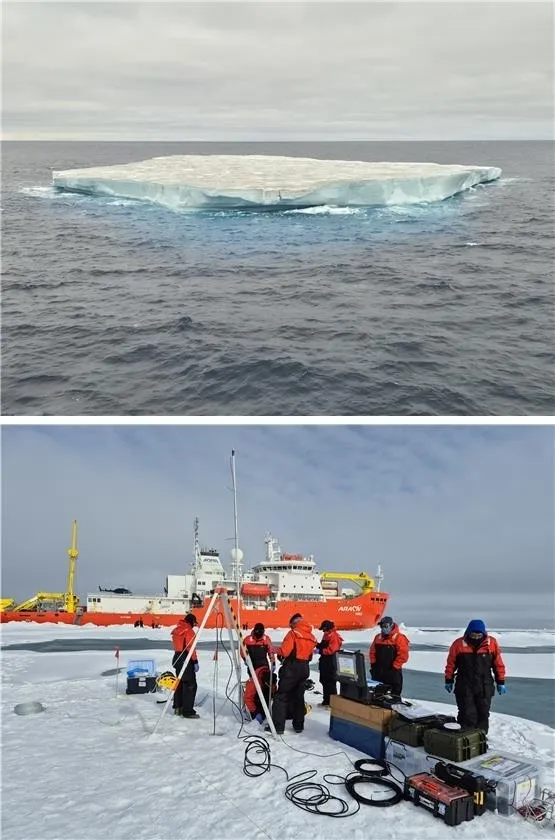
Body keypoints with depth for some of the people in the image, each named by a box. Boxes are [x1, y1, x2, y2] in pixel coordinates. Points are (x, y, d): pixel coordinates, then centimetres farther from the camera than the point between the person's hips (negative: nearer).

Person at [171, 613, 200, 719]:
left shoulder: (176, 630, 13)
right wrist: (195, 661, -16)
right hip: (186, 659, -9)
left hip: (177, 657, 9)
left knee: (180, 682, 19)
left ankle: (178, 707, 27)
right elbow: (191, 647, -19)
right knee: (190, 685, -6)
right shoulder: (189, 631, -14)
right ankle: (187, 711, -7)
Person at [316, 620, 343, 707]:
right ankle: (326, 701, 25)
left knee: (330, 682, -6)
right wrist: (317, 644, 5)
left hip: (330, 663, -10)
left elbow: (331, 650, -23)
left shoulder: (334, 637, -16)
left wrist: (320, 651, -20)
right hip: (324, 662, 10)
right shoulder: (326, 635, 15)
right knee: (324, 681, 15)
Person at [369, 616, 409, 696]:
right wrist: (373, 664, 5)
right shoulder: (378, 637, 11)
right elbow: (372, 652, 16)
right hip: (378, 672, 6)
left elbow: (403, 655, -15)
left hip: (393, 671, -6)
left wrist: (394, 667, -15)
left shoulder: (399, 638, -10)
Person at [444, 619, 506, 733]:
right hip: (464, 686, -1)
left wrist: (500, 682, 6)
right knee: (467, 715, 0)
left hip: (485, 687, 1)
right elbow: (451, 663, 1)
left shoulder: (492, 643, -6)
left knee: (483, 714, 10)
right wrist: (448, 680, 7)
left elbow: (498, 664, 3)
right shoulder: (459, 643, -9)